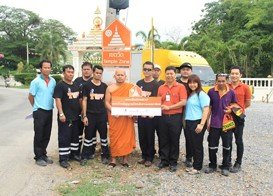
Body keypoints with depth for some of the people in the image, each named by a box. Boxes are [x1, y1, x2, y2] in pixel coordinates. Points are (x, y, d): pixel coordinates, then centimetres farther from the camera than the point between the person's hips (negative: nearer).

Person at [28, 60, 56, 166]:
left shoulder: (53, 81, 6)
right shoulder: (36, 81, -9)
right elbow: (31, 97, -2)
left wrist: (50, 105, 10)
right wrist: (37, 107, 8)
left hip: (49, 111, 5)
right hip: (39, 112, -5)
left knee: (47, 135, 12)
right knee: (39, 135, 2)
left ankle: (43, 154, 25)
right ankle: (38, 157, 12)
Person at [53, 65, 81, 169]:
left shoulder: (76, 86, 14)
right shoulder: (60, 85, -9)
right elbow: (58, 100, -15)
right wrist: (61, 114, -22)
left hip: (76, 116, 8)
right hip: (65, 117, -8)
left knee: (75, 136, 16)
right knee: (64, 138, -4)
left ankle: (73, 154, 30)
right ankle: (63, 159, 2)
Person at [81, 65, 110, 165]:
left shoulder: (104, 86, 7)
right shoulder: (87, 85, -1)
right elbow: (84, 101, -2)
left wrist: (108, 113, 6)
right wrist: (84, 116, -7)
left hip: (102, 115, 2)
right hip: (90, 115, -2)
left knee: (103, 135, 7)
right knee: (88, 136, 3)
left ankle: (105, 156, 18)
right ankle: (85, 156, 12)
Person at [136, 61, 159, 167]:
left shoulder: (155, 84, -4)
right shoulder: (139, 83, 11)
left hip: (151, 115, -5)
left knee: (150, 136, 3)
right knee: (141, 136, 10)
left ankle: (150, 158, 13)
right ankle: (144, 156, 24)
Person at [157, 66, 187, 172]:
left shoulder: (181, 87, -2)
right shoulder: (161, 88, 11)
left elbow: (183, 102, -11)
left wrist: (169, 107, -13)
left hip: (176, 117, -4)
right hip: (163, 117, 4)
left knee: (174, 141, 5)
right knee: (163, 140, 10)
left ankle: (173, 162, 17)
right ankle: (164, 160, 24)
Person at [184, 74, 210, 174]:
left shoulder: (201, 94, -9)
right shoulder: (189, 94, 15)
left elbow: (206, 110, -16)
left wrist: (202, 124, -21)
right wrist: (185, 121, 12)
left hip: (197, 123, -8)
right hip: (189, 123, 8)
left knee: (198, 145, 1)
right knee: (192, 145, 14)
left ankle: (197, 167, 11)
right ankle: (195, 165, 25)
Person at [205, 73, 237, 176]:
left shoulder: (231, 92, -2)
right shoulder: (211, 92, -2)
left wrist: (231, 110, -12)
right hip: (214, 123, 0)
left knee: (226, 146, 9)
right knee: (212, 146, 7)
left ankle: (225, 167, 23)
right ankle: (212, 165, 24)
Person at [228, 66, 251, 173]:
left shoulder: (245, 87, -4)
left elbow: (248, 103, 1)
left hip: (238, 117, -2)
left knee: (238, 141, 5)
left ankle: (238, 164, 17)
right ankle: (228, 161, 26)